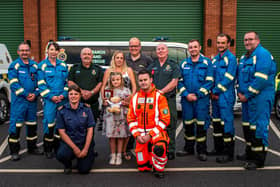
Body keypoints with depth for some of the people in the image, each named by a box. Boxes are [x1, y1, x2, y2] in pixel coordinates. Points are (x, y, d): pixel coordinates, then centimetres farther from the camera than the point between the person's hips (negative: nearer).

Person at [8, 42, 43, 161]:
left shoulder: (35, 65, 11)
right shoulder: (14, 66, -1)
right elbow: (14, 83, -9)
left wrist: (35, 94, -6)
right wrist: (25, 94, -15)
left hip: (32, 100, 5)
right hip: (19, 100, -4)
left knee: (32, 124, 12)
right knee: (16, 124, -5)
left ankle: (32, 147, 26)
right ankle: (14, 151, 4)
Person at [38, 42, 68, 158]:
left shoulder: (63, 65, 12)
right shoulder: (42, 65, 2)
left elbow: (67, 82, 12)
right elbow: (41, 84, -3)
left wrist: (63, 95, -3)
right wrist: (51, 96, -11)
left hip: (62, 98, 4)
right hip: (49, 99, -3)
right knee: (49, 121, -7)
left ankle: (58, 146, 19)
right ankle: (48, 149, 4)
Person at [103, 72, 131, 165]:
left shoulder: (126, 90, 4)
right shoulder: (107, 90, 9)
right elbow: (105, 102, 19)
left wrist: (126, 103, -12)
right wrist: (105, 104, -2)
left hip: (122, 116, -1)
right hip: (110, 116, 1)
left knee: (121, 136, 2)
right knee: (111, 136, 2)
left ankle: (119, 155, 14)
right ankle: (113, 155, 14)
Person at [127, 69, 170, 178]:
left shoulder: (159, 96, -7)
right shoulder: (135, 98, 6)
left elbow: (165, 119, -10)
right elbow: (131, 119, 8)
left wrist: (150, 135, -16)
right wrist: (137, 135, -6)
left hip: (156, 132, -4)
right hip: (141, 135, 4)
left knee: (159, 148, -37)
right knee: (142, 167, 2)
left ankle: (158, 168, -6)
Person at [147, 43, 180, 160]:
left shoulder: (173, 66, 8)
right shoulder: (151, 66, 18)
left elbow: (174, 82, -3)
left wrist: (161, 91, -15)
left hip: (169, 99, -3)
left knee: (170, 126, -2)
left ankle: (170, 150, 6)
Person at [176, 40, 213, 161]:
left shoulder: (207, 62, 3)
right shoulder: (184, 63, 13)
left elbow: (209, 81, -3)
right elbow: (180, 81, 9)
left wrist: (198, 95, -11)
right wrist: (186, 94, -7)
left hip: (202, 99, -3)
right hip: (186, 99, 3)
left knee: (201, 125, -2)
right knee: (188, 124, 8)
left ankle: (201, 151, 9)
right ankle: (188, 149, 21)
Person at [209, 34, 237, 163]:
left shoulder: (231, 58, -7)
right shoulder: (215, 59, 16)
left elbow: (228, 78, -15)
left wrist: (216, 91, -12)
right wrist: (212, 92, 3)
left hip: (226, 96, -8)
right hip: (215, 96, 8)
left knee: (227, 123, -6)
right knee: (216, 122, 14)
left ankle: (229, 153, 0)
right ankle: (218, 148, 26)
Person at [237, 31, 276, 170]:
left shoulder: (263, 54, -13)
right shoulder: (244, 57, 17)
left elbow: (261, 79, -21)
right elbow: (240, 76, 23)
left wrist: (247, 95, -17)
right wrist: (240, 92, 7)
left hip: (260, 98, -10)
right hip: (247, 97, 10)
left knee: (258, 127, -7)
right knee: (247, 126, 17)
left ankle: (258, 160, 1)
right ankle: (250, 153, 31)